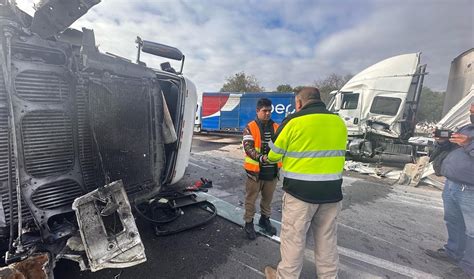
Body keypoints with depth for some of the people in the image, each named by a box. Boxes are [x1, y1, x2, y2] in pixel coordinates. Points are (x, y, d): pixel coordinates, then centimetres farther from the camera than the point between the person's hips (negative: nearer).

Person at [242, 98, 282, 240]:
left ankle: (265, 219, 41)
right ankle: (249, 223, 27)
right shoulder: (250, 127, -6)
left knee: (268, 198, 20)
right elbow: (248, 147, -17)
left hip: (272, 171, 4)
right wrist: (260, 157, -34)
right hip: (255, 171, -4)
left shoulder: (277, 127, 6)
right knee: (251, 199, 9)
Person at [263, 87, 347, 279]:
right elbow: (335, 153, 12)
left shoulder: (294, 121, -11)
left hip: (301, 190, -5)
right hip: (332, 190, 6)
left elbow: (275, 154, -2)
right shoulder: (339, 122, 7)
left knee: (293, 236, 10)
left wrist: (268, 159, 21)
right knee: (327, 237, 20)